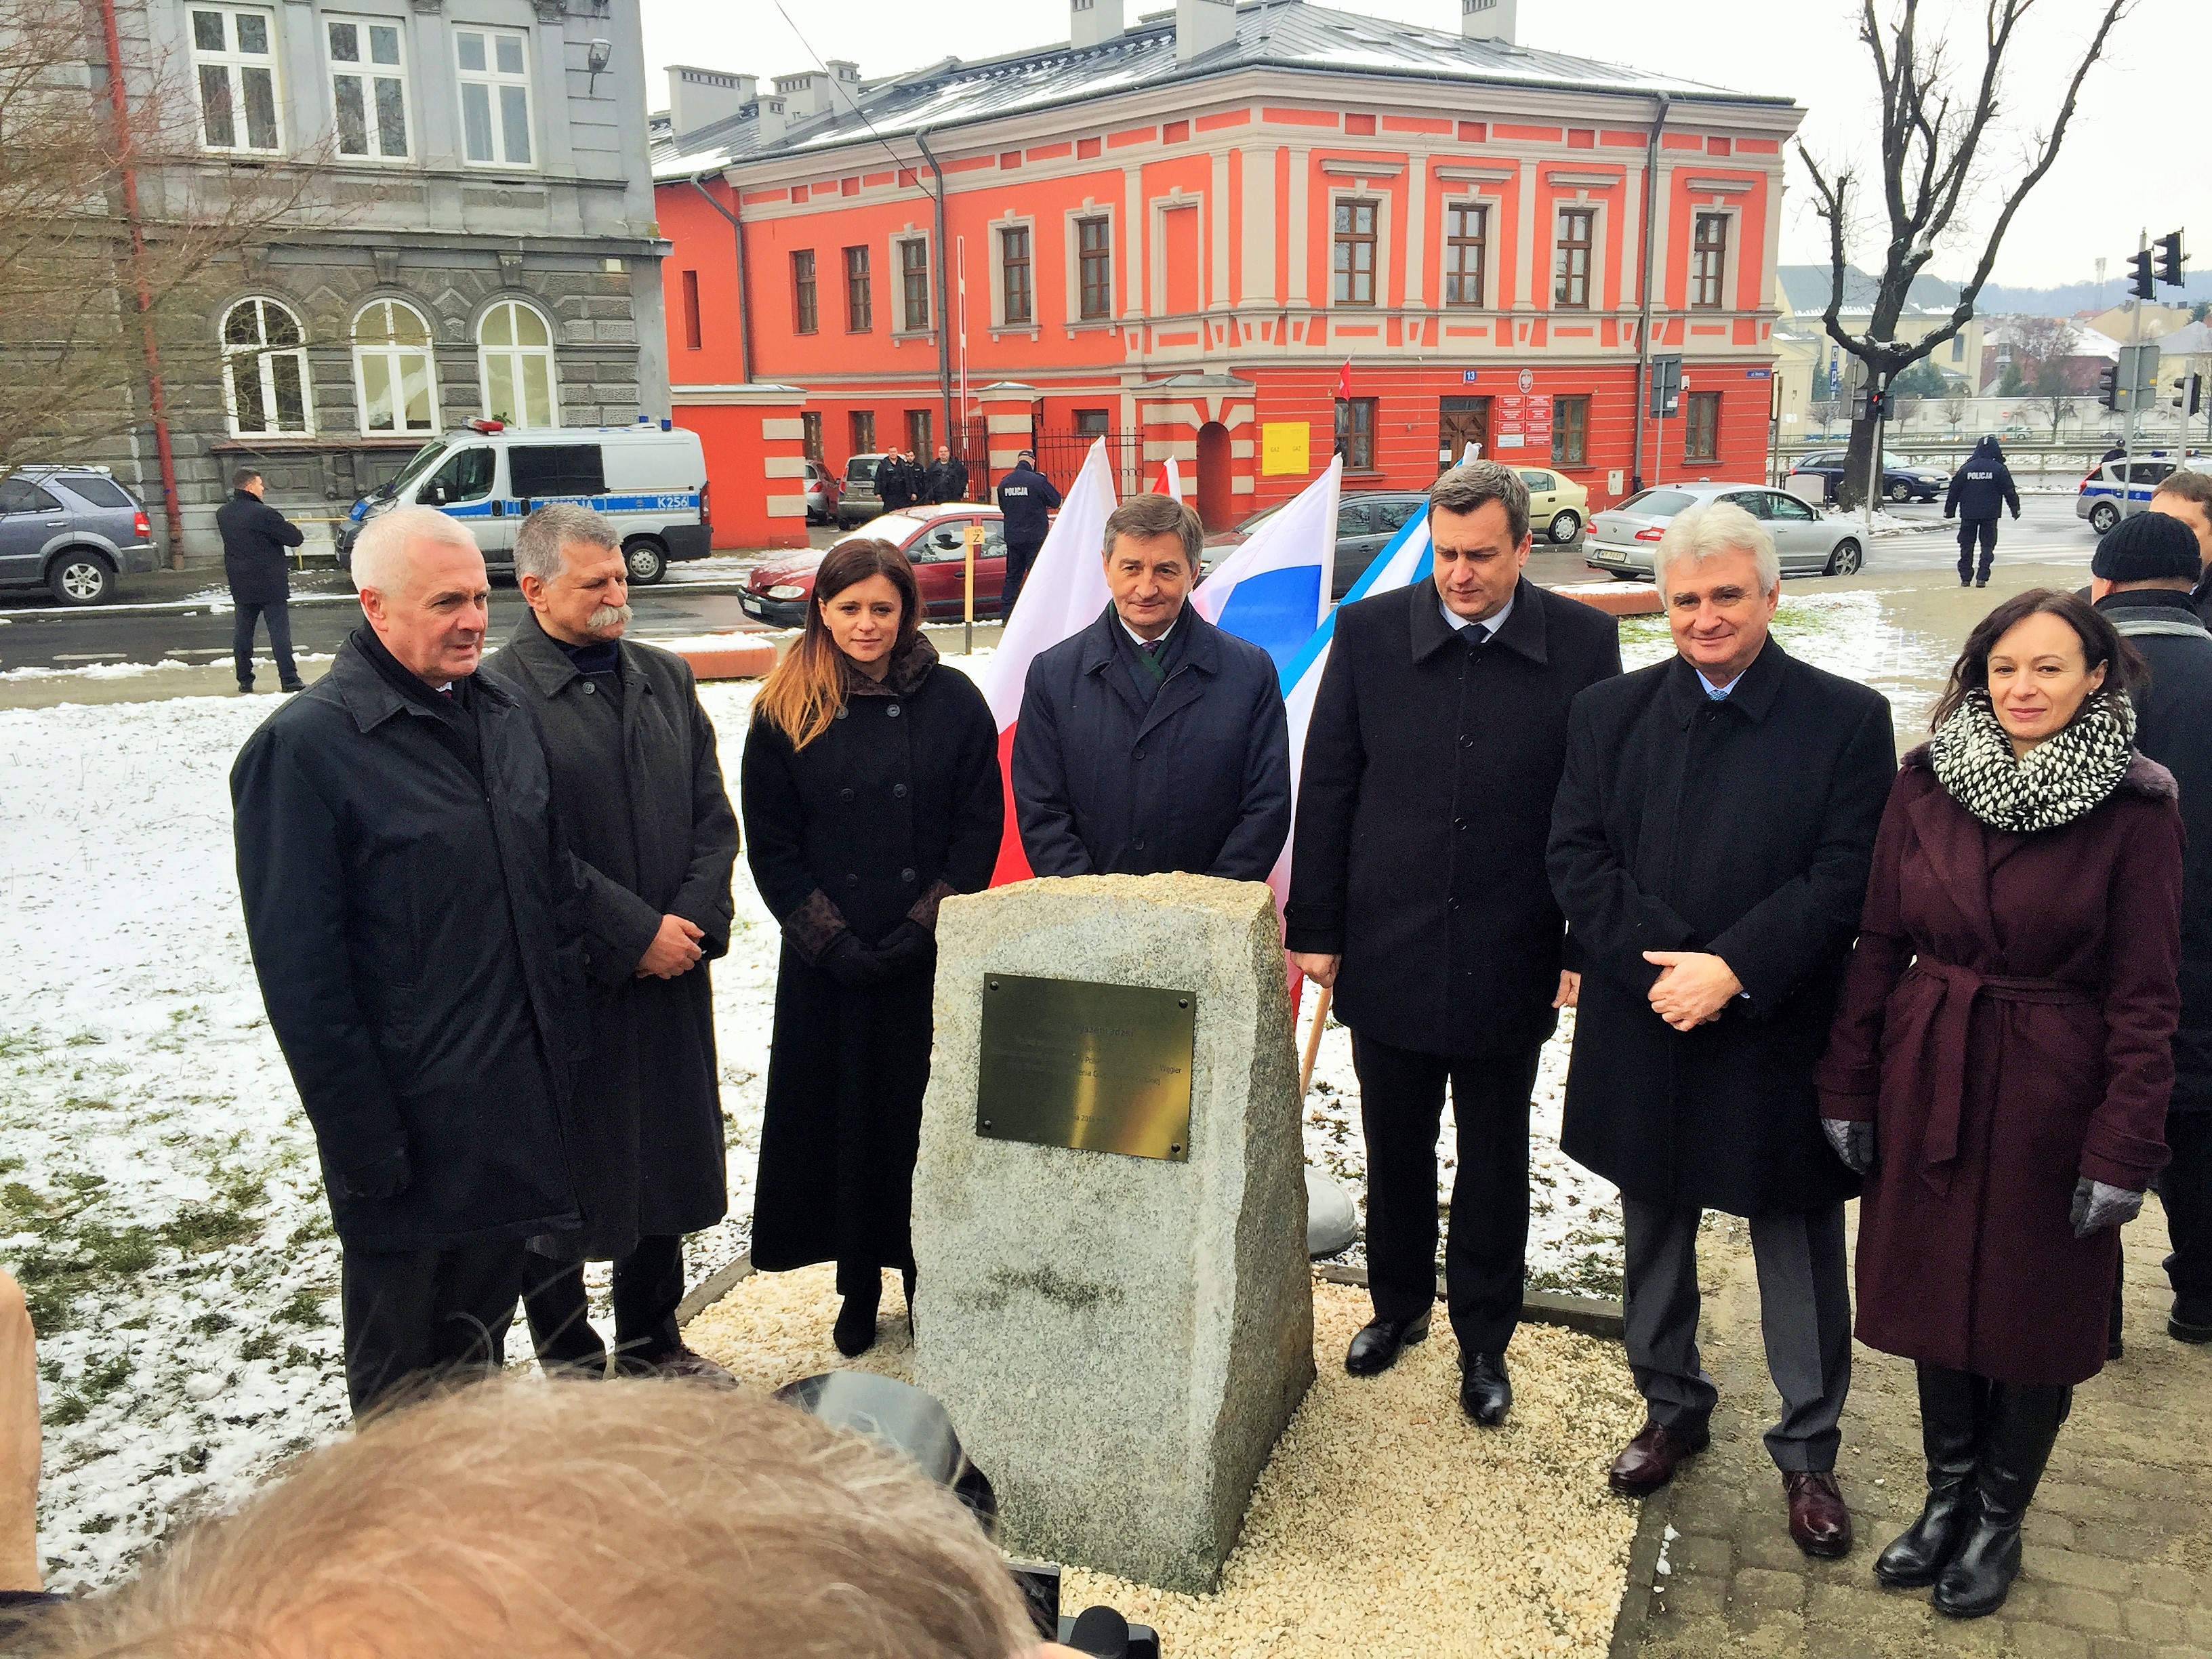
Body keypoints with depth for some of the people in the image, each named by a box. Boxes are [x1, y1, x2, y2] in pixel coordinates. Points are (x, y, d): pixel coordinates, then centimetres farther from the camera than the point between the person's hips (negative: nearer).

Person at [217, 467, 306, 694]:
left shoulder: (222, 514, 5)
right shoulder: (263, 514, -17)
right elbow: (295, 538, -15)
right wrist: (290, 527, 9)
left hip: (240, 586, 6)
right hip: (271, 585, -6)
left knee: (242, 633, 12)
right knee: (280, 632, -1)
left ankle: (244, 680, 15)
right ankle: (289, 680, -1)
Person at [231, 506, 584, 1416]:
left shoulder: (502, 716, 6)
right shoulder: (304, 745, -15)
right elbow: (299, 968, -16)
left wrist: (561, 1041, 10)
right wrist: (361, 1135, -16)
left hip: (519, 1097, 6)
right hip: (407, 1117, -6)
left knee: (484, 1317, 23)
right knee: (403, 1352, 13)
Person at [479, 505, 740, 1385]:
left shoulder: (665, 677, 9)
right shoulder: (497, 693, -11)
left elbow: (714, 816, 8)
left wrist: (692, 921, -6)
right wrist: (636, 932, -15)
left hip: (672, 970, 6)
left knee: (667, 1161, 16)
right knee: (562, 1180, 8)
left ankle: (652, 1340, 36)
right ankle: (569, 1361, 28)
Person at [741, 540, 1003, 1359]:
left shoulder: (953, 702, -1)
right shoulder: (784, 713, 0)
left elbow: (980, 829, -1)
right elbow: (771, 848, 0)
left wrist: (922, 929, -9)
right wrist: (835, 942, -8)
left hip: (934, 957, 0)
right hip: (829, 964, 1)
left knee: (928, 1115, 5)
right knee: (843, 1114, 8)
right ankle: (859, 1286, 24)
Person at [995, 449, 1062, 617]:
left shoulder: (1004, 483, 5)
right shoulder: (1038, 480, -13)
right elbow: (1055, 501, -4)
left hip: (1012, 538, 5)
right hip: (1035, 536, -5)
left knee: (1012, 576, 13)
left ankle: (1005, 614, 12)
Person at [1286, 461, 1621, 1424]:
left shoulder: (1583, 642, -6)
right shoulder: (1370, 633, -3)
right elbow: (1326, 790, 0)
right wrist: (1315, 928, -1)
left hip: (1509, 963, -1)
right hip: (1387, 955, 1)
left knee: (1494, 1162, 15)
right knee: (1395, 1152, 18)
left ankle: (1484, 1336, 33)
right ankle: (1398, 1302, 40)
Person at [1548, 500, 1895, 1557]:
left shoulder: (1847, 720, -5)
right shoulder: (1609, 713, 2)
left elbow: (1846, 878, -11)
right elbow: (1576, 858, -4)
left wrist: (1732, 969, -21)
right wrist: (1662, 966, -16)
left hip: (1779, 1041, -2)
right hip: (1643, 1034, 3)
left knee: (1799, 1249, 11)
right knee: (1654, 1232, 18)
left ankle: (1807, 1449, 30)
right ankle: (1672, 1408, 39)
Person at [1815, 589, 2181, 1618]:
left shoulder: (2135, 809, -10)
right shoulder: (1926, 783, -2)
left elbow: (2143, 997, -9)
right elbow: (1878, 945, 2)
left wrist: (2123, 1152, -12)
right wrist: (1849, 1090, 1)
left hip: (2051, 1098, -3)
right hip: (1928, 1085, 3)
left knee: (2035, 1312, 12)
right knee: (1936, 1295, 15)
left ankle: (1998, 1519, 33)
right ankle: (1947, 1495, 36)